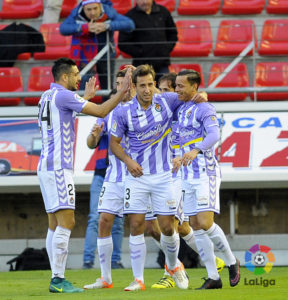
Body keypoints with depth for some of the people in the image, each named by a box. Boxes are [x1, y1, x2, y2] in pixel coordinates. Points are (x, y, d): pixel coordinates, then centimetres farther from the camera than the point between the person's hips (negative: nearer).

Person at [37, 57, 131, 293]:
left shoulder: (48, 96, 17)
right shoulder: (63, 95, -11)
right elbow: (101, 111, -13)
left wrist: (86, 97, 39)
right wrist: (123, 92, -8)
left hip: (47, 166, 10)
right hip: (58, 167, -10)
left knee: (56, 225, 9)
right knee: (65, 222, -11)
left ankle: (56, 280, 8)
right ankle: (58, 280, -15)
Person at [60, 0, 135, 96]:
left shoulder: (109, 13, -18)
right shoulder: (76, 14, -15)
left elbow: (130, 25, -27)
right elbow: (63, 29, -27)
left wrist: (107, 26, -39)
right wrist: (85, 27, -39)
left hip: (105, 56, 1)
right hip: (86, 55, -1)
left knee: (107, 88, 10)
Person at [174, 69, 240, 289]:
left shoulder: (204, 108, -10)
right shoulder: (182, 110, 16)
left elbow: (214, 135, -26)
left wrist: (195, 151, -40)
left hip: (206, 174, -8)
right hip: (189, 176, 8)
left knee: (205, 223, -17)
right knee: (196, 226, 3)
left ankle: (231, 261, 5)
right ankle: (213, 277, 7)